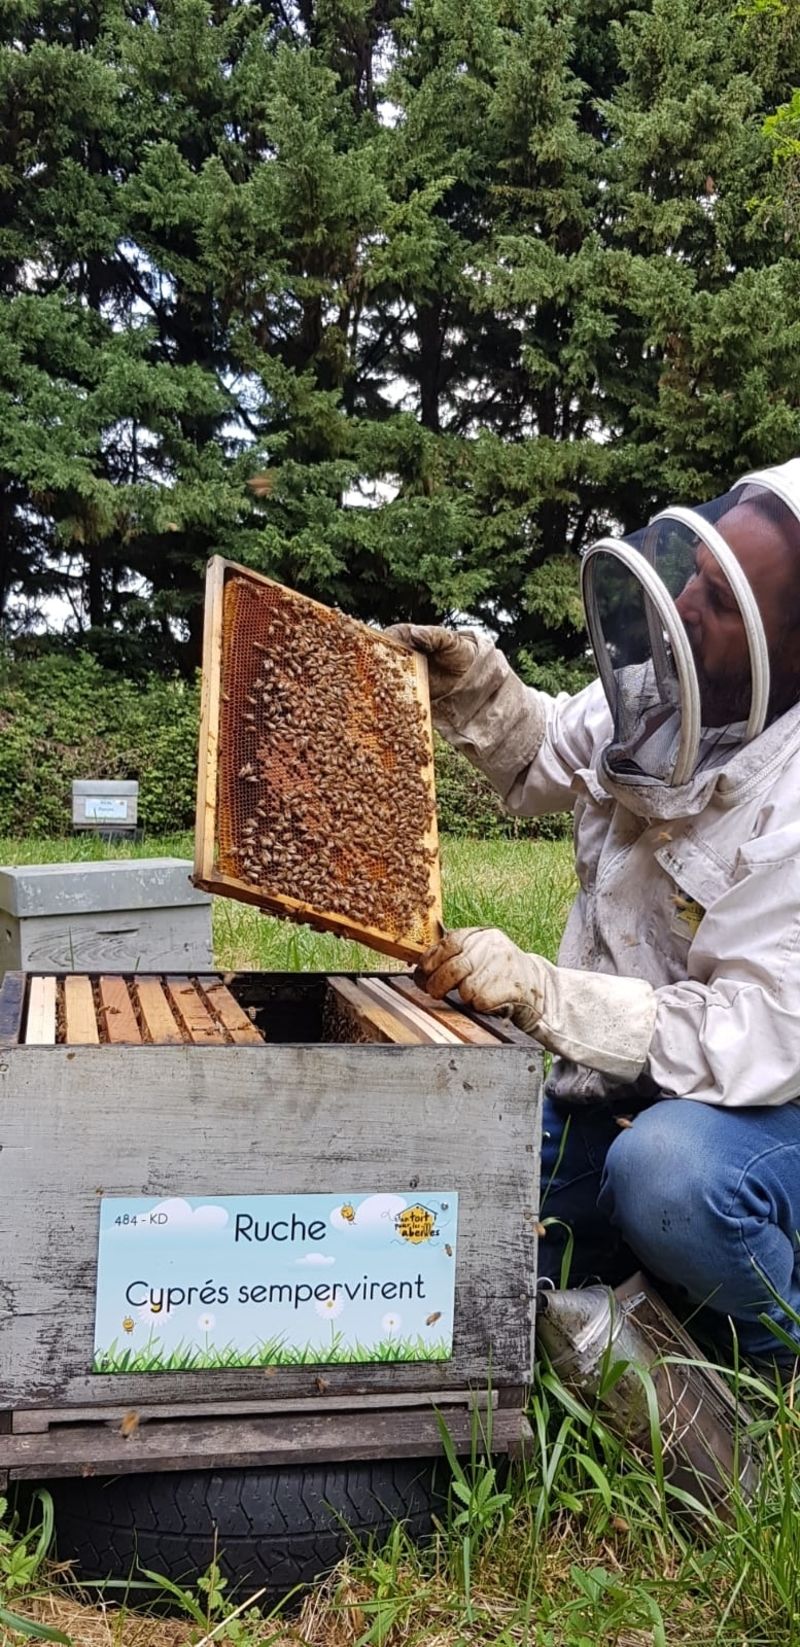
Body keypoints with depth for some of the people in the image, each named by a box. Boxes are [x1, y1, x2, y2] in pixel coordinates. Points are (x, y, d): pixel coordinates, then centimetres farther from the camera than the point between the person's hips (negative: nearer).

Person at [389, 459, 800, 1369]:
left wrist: (536, 989, -33)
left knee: (668, 1173, -38)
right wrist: (471, 678, -3)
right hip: (620, 1088, 7)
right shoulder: (660, 697, -7)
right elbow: (544, 756, 15)